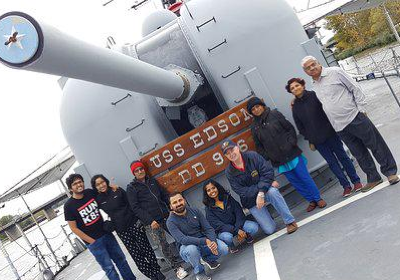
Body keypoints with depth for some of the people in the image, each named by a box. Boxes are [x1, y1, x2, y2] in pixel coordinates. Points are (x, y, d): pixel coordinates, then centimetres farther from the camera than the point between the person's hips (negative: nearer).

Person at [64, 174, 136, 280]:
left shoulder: (91, 193, -2)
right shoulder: (69, 205, -14)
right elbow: (73, 228, -10)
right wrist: (92, 241, -10)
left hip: (106, 233, 5)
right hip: (93, 242, -5)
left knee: (121, 259, 14)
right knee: (109, 268, 1)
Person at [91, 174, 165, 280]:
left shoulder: (118, 191, -2)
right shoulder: (98, 200, -1)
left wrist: (139, 219, -1)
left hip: (133, 223, -1)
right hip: (121, 230, 1)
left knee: (146, 247, 2)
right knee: (135, 254, 2)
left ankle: (157, 271, 17)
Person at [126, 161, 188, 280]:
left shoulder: (152, 181, 14)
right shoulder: (131, 188, -1)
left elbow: (164, 195, 17)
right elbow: (135, 208, -7)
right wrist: (150, 221, -14)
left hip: (166, 216, 4)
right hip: (152, 222, -4)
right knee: (164, 245, -6)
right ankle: (177, 267, 6)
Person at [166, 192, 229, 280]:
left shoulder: (195, 211, -1)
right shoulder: (171, 222, -14)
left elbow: (208, 228, -4)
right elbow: (182, 239, -28)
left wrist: (213, 242, -26)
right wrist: (205, 241, -36)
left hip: (204, 241, 3)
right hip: (187, 246, -3)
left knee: (223, 249, -21)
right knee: (191, 249, -38)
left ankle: (208, 259, 13)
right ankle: (199, 272, -8)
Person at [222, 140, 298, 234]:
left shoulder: (252, 156, -13)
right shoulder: (229, 172, -13)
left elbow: (268, 172, -19)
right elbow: (242, 192, -18)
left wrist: (261, 194, -30)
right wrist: (264, 185, -25)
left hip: (265, 190, 0)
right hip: (251, 201, 0)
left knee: (272, 191, -37)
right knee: (270, 229, -8)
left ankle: (290, 222, -23)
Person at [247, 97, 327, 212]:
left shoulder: (274, 114, -2)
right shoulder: (254, 127, 4)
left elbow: (290, 128, 0)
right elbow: (259, 146, 9)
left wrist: (292, 143, -11)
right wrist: (267, 157, -2)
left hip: (291, 154, -2)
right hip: (280, 160, 2)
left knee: (304, 176, 3)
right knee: (295, 182, 8)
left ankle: (318, 198, 20)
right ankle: (311, 200, 23)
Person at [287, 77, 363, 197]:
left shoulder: (314, 95, -6)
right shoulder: (295, 107, 2)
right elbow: (300, 126, 7)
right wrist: (310, 141, 5)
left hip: (329, 133, -2)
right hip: (317, 140, 2)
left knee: (342, 156, 6)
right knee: (332, 162, 6)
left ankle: (356, 181, 19)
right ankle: (346, 186, 16)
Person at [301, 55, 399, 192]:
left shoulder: (335, 72, -6)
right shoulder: (314, 85, 11)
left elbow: (355, 89, -5)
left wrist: (361, 109, -9)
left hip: (355, 118, -5)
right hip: (340, 127, 5)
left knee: (376, 145, 3)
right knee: (359, 154, 12)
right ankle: (373, 178, 24)